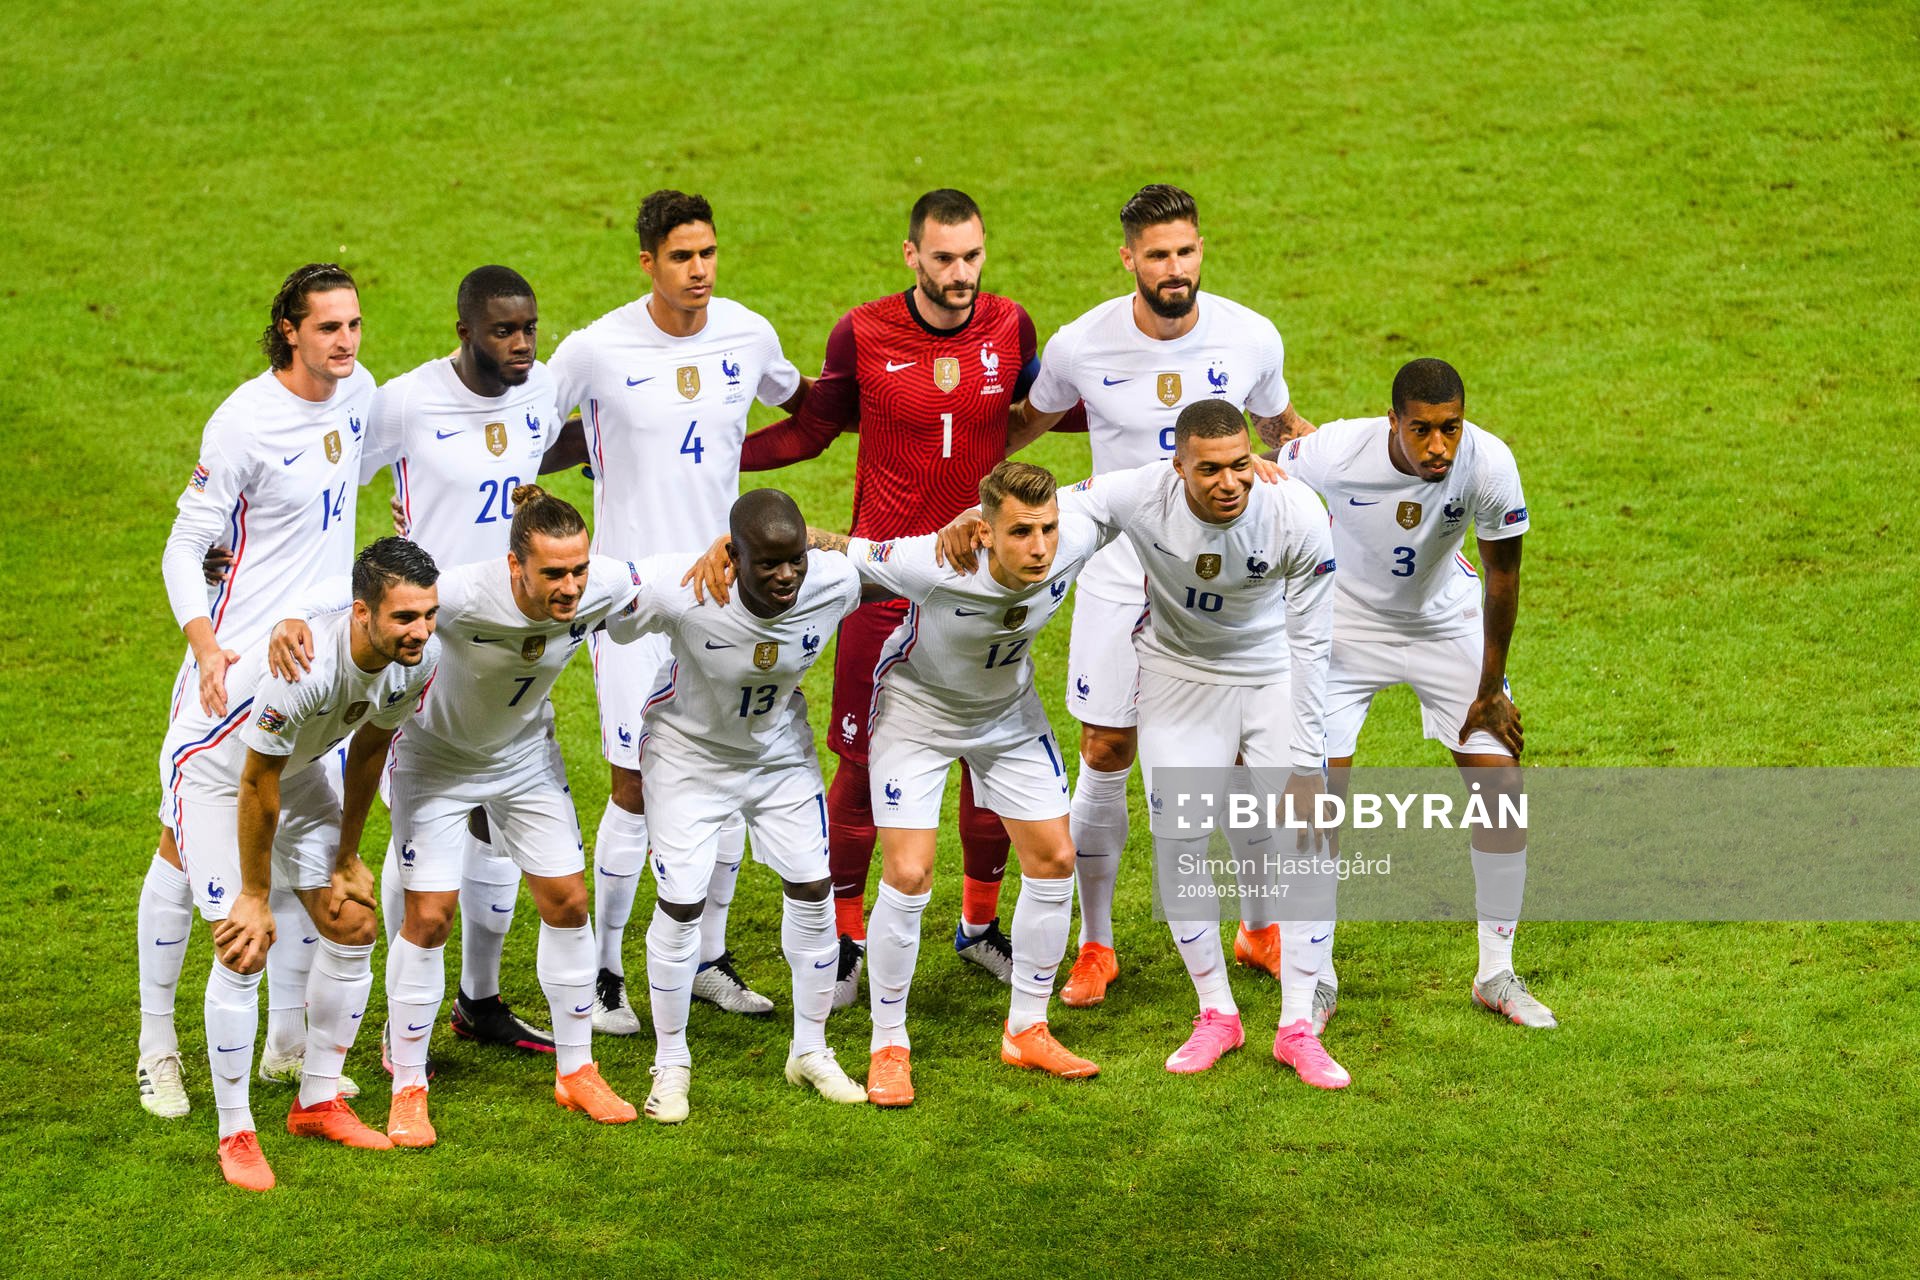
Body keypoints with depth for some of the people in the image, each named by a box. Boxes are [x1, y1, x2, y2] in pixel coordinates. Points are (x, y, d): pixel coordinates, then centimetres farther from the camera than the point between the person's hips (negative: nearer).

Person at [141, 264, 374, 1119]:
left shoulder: (357, 390, 3)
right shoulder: (244, 421, -16)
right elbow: (184, 545, -13)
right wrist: (205, 645, -26)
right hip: (237, 661, -6)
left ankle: (287, 1045, 20)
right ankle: (157, 1045, 10)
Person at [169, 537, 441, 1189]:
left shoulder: (420, 657, -20)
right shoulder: (306, 665, -41)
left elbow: (368, 750, -1)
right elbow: (256, 783, -28)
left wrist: (347, 857, 6)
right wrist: (255, 897, -18)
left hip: (302, 766, 7)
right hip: (218, 768, -7)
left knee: (353, 928, 4)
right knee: (244, 951, -14)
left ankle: (318, 1102, 20)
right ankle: (235, 1134, -2)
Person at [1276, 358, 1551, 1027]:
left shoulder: (1488, 463, -29)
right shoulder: (1334, 451, -31)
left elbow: (1502, 574, -12)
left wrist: (1490, 689, -6)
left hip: (1449, 623, 1)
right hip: (1347, 624, -1)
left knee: (1503, 787, -4)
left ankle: (1496, 975, 12)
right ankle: (1317, 977, 10)